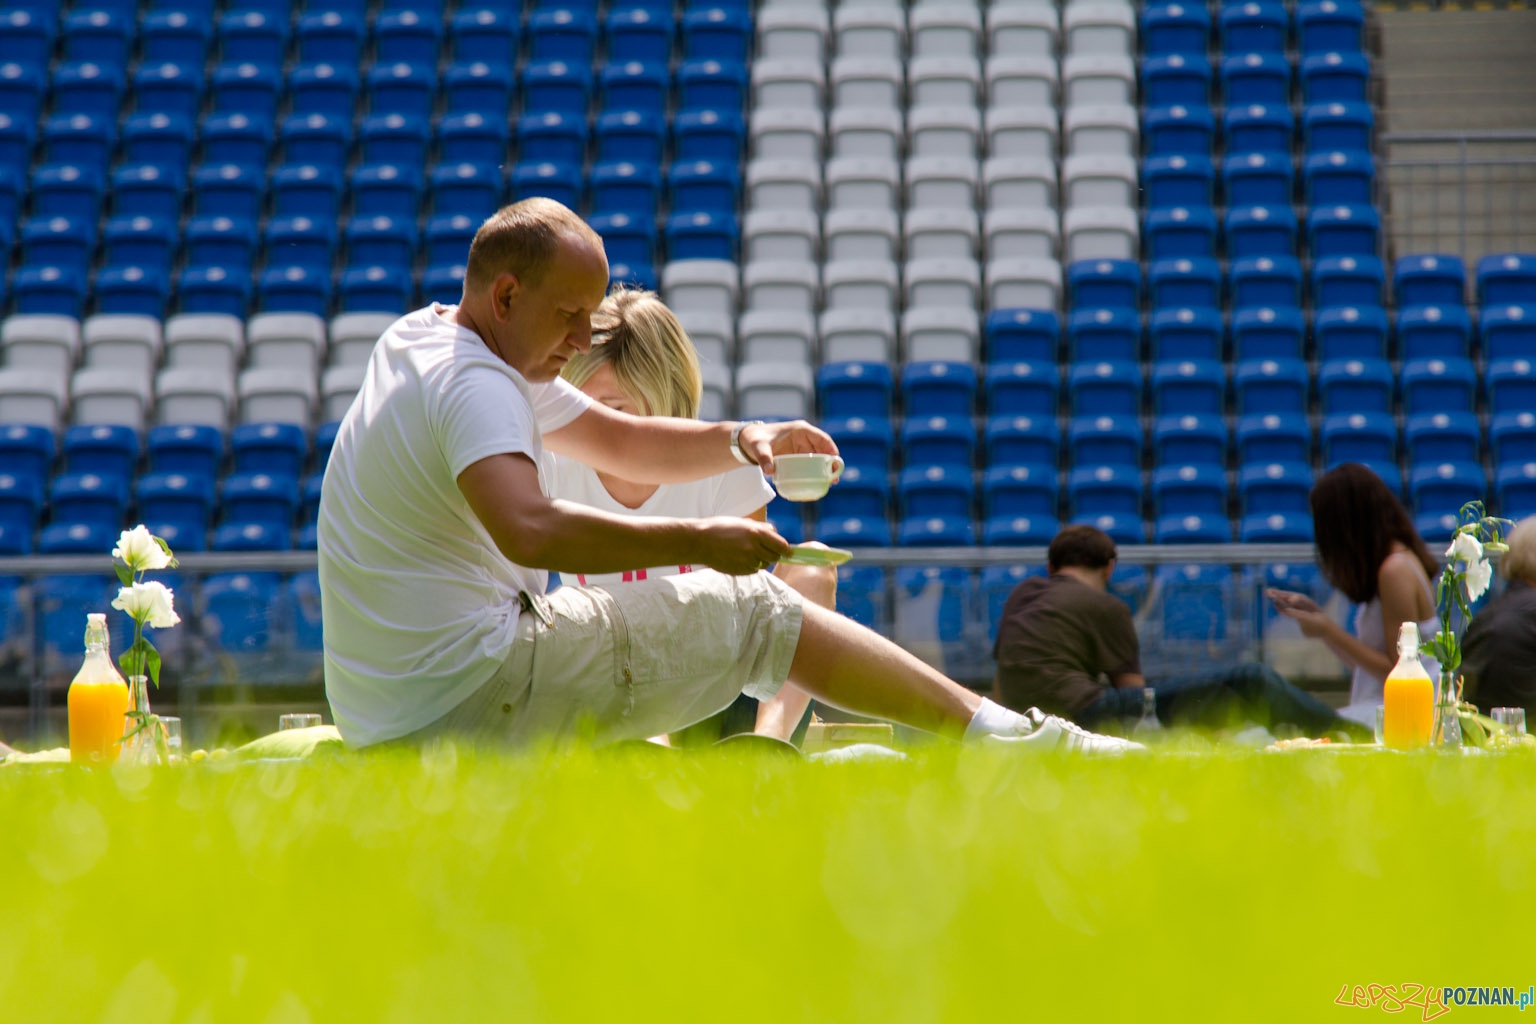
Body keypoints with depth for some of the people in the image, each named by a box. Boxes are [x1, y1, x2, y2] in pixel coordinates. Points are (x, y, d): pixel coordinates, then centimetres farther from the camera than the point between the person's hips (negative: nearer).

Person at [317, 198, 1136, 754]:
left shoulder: (422, 340, 16)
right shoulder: (475, 384, -17)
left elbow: (622, 441, 22)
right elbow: (527, 531, -37)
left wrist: (739, 440, 4)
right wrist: (697, 541, -31)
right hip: (478, 689, -10)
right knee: (754, 611, -2)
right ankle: (1001, 734, 2)